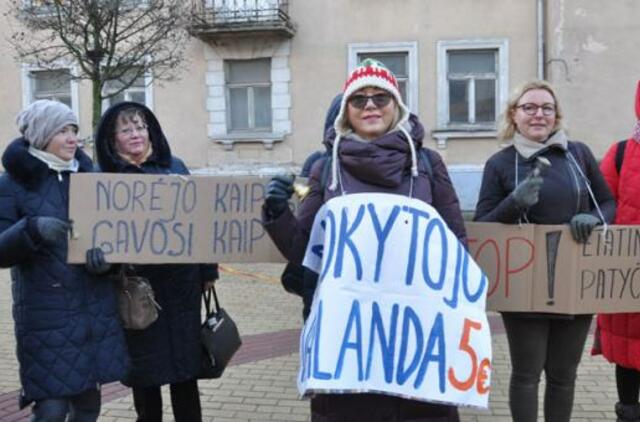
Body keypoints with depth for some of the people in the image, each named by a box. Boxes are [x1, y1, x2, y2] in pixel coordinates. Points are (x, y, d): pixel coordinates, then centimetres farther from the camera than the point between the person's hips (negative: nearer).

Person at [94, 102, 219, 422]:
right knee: (145, 368, 9)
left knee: (185, 360, 8)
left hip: (180, 281, 2)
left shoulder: (174, 166, 7)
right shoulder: (106, 177, 1)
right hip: (137, 285, -1)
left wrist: (207, 270, 6)